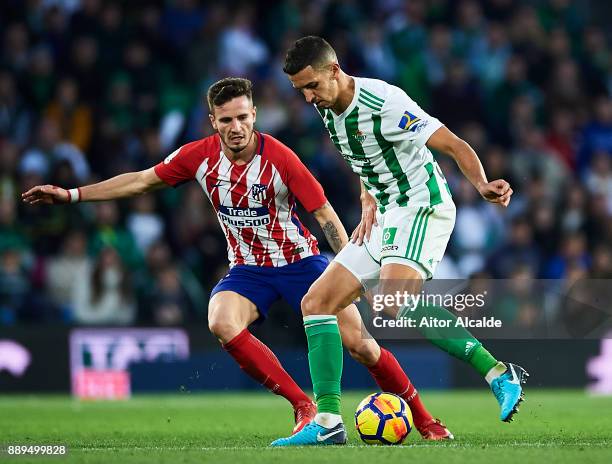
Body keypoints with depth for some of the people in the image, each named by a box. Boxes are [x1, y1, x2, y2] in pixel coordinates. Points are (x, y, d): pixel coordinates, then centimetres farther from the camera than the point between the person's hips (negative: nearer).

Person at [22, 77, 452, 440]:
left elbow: (326, 215, -14)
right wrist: (71, 194, 3)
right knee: (222, 323, -29)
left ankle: (424, 420, 10)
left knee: (359, 342, -13)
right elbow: (142, 180, 4)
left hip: (298, 261, -3)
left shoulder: (279, 158, -20)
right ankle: (304, 406, -15)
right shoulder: (199, 156, -9)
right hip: (247, 270, 3)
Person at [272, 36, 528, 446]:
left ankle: (500, 374, -30)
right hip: (388, 217, 9)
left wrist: (482, 186, -36)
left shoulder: (384, 102, -18)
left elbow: (454, 145, -19)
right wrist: (369, 204, 7)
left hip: (422, 208, -9)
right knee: (316, 304, 2)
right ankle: (327, 423, 0)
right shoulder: (328, 111, 8)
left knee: (394, 301, -33)